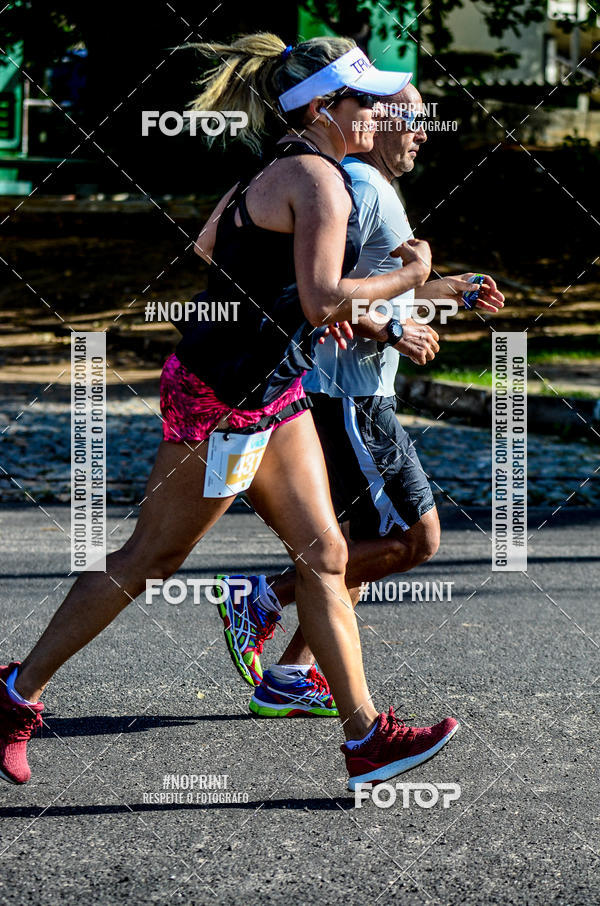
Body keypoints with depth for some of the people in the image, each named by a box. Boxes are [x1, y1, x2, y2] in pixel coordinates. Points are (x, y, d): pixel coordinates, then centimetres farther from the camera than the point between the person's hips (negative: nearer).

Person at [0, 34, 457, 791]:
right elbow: (323, 300, -26)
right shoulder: (318, 178, -17)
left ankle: (365, 737, 9)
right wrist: (409, 276, -11)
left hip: (273, 394, 10)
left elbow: (209, 247, 22)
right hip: (223, 398, -10)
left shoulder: (280, 172, 12)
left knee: (324, 556, 6)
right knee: (148, 559, 1)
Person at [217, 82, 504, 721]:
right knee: (415, 540, -9)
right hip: (348, 397, -11)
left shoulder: (369, 185, 20)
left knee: (364, 545, 13)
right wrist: (394, 332, -18)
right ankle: (264, 600, -6)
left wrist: (448, 289, 29)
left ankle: (288, 678, 13)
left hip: (360, 397, 11)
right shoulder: (359, 184, -13)